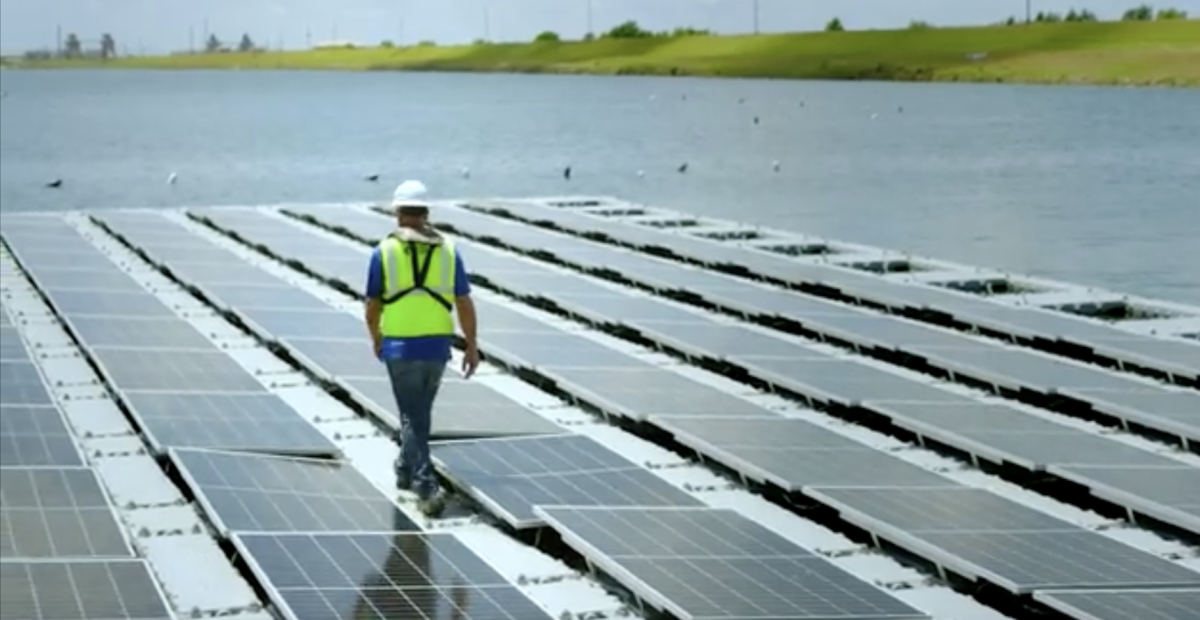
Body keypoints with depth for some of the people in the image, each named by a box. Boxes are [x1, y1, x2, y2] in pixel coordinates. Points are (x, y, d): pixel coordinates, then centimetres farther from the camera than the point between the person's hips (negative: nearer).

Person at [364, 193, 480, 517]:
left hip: (400, 347, -3)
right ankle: (406, 469, 38)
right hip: (437, 346, 3)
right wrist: (471, 346, 8)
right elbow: (464, 303, 0)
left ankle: (427, 488, -7)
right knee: (419, 412, 22)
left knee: (413, 418, 3)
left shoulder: (384, 251, -4)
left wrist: (375, 337, 19)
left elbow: (373, 305, 1)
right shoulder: (447, 249, 2)